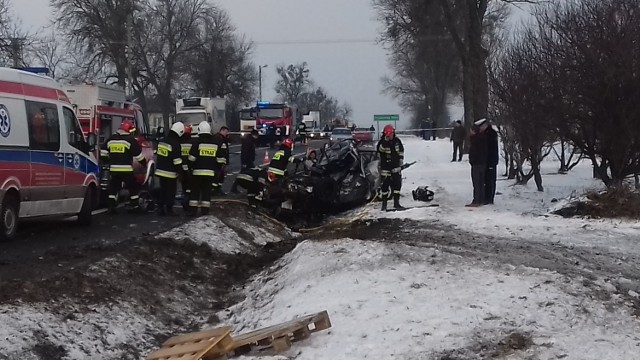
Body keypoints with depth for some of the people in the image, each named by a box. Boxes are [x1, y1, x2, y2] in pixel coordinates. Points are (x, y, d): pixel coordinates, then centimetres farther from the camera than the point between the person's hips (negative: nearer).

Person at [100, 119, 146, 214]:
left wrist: (109, 161, 29)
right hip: (126, 169, -4)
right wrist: (144, 163, 12)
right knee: (133, 187, 9)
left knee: (113, 187, 13)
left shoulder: (111, 139, 9)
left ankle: (111, 206, 7)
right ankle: (135, 206, 11)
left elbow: (103, 153, 14)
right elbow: (138, 155, -3)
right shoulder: (130, 140, -6)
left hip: (113, 169, 4)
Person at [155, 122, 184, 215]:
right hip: (170, 173, -7)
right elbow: (177, 161, -19)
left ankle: (160, 208, 14)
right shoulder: (175, 144, -18)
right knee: (171, 191, 1)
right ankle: (169, 209, 3)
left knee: (162, 190, 14)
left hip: (160, 171, 7)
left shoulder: (162, 141, 7)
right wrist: (180, 171, -11)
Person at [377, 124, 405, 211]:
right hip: (385, 167, -4)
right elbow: (380, 149, -33)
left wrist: (401, 158, 10)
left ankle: (396, 203, 14)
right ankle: (384, 204, 10)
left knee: (397, 184, 4)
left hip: (396, 167, 4)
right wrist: (385, 141, -39)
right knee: (385, 185, 0)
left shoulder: (397, 141, 1)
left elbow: (401, 150, 17)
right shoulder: (382, 142, -12)